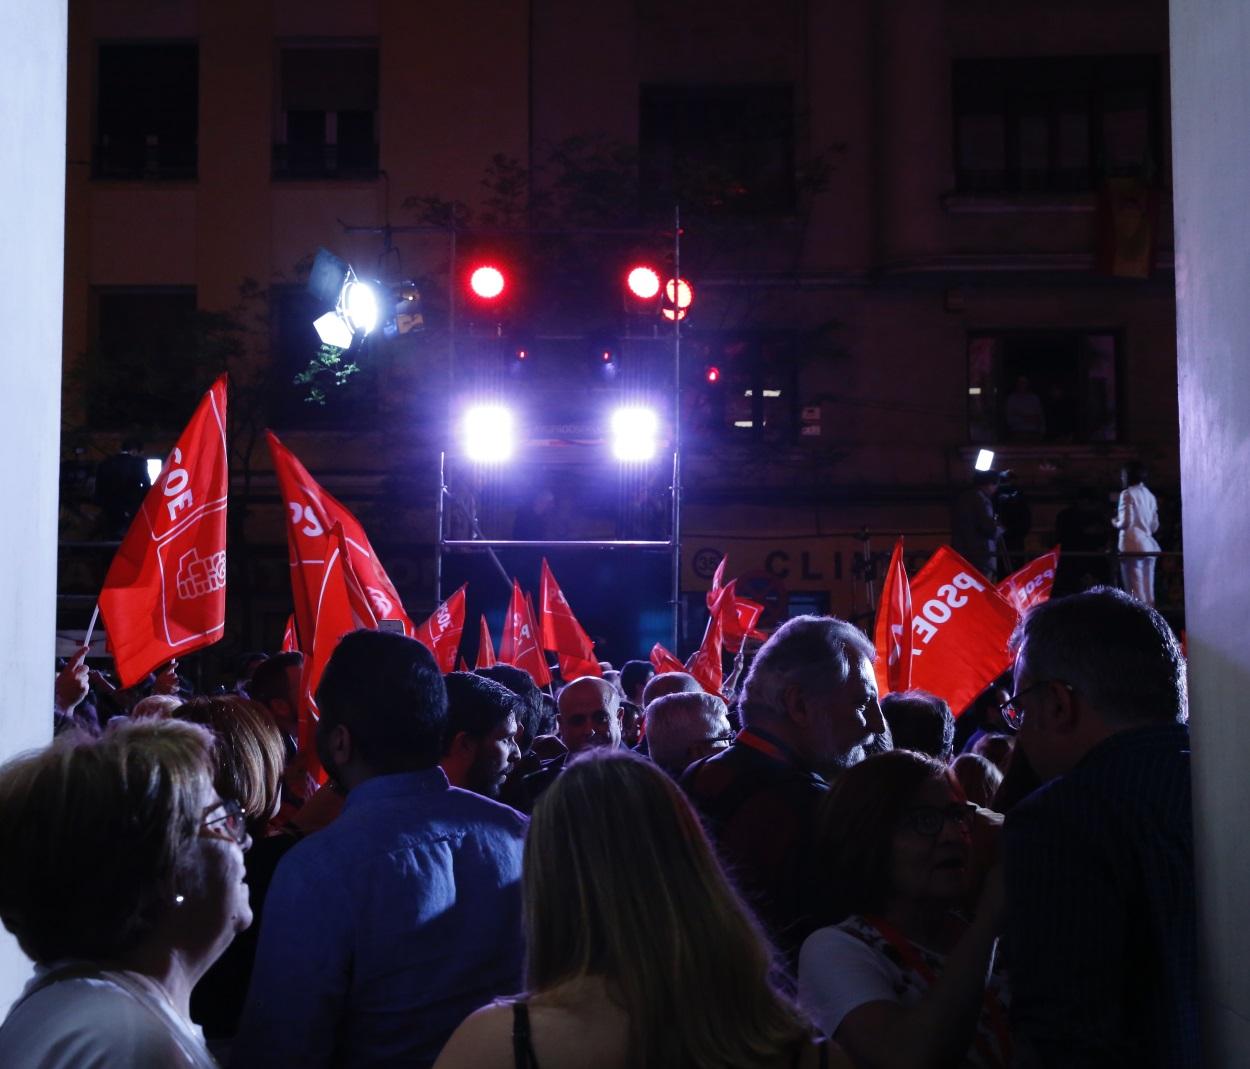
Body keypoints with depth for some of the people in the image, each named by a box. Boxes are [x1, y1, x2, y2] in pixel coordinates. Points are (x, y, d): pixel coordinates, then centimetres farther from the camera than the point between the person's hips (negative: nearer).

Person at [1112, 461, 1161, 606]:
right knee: (1148, 593, 5)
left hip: (1133, 545, -7)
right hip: (1149, 546, 7)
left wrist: (1115, 523, 7)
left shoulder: (1127, 494, -5)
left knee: (1136, 594, -9)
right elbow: (1155, 526, 17)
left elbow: (1126, 522, -12)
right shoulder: (1149, 495, 16)